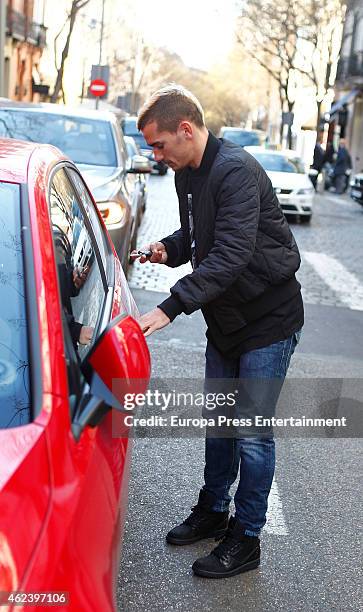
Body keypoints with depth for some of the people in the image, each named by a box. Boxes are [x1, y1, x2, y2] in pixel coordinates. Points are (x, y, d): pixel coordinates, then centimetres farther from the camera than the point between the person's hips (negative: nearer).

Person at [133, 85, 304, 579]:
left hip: (268, 320, -9)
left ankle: (245, 539, 14)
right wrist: (169, 248, -2)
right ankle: (213, 511, 36)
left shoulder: (237, 171, -25)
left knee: (252, 433, -1)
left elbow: (231, 254, -33)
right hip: (224, 319, 9)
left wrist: (170, 307, -37)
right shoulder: (188, 174, 4)